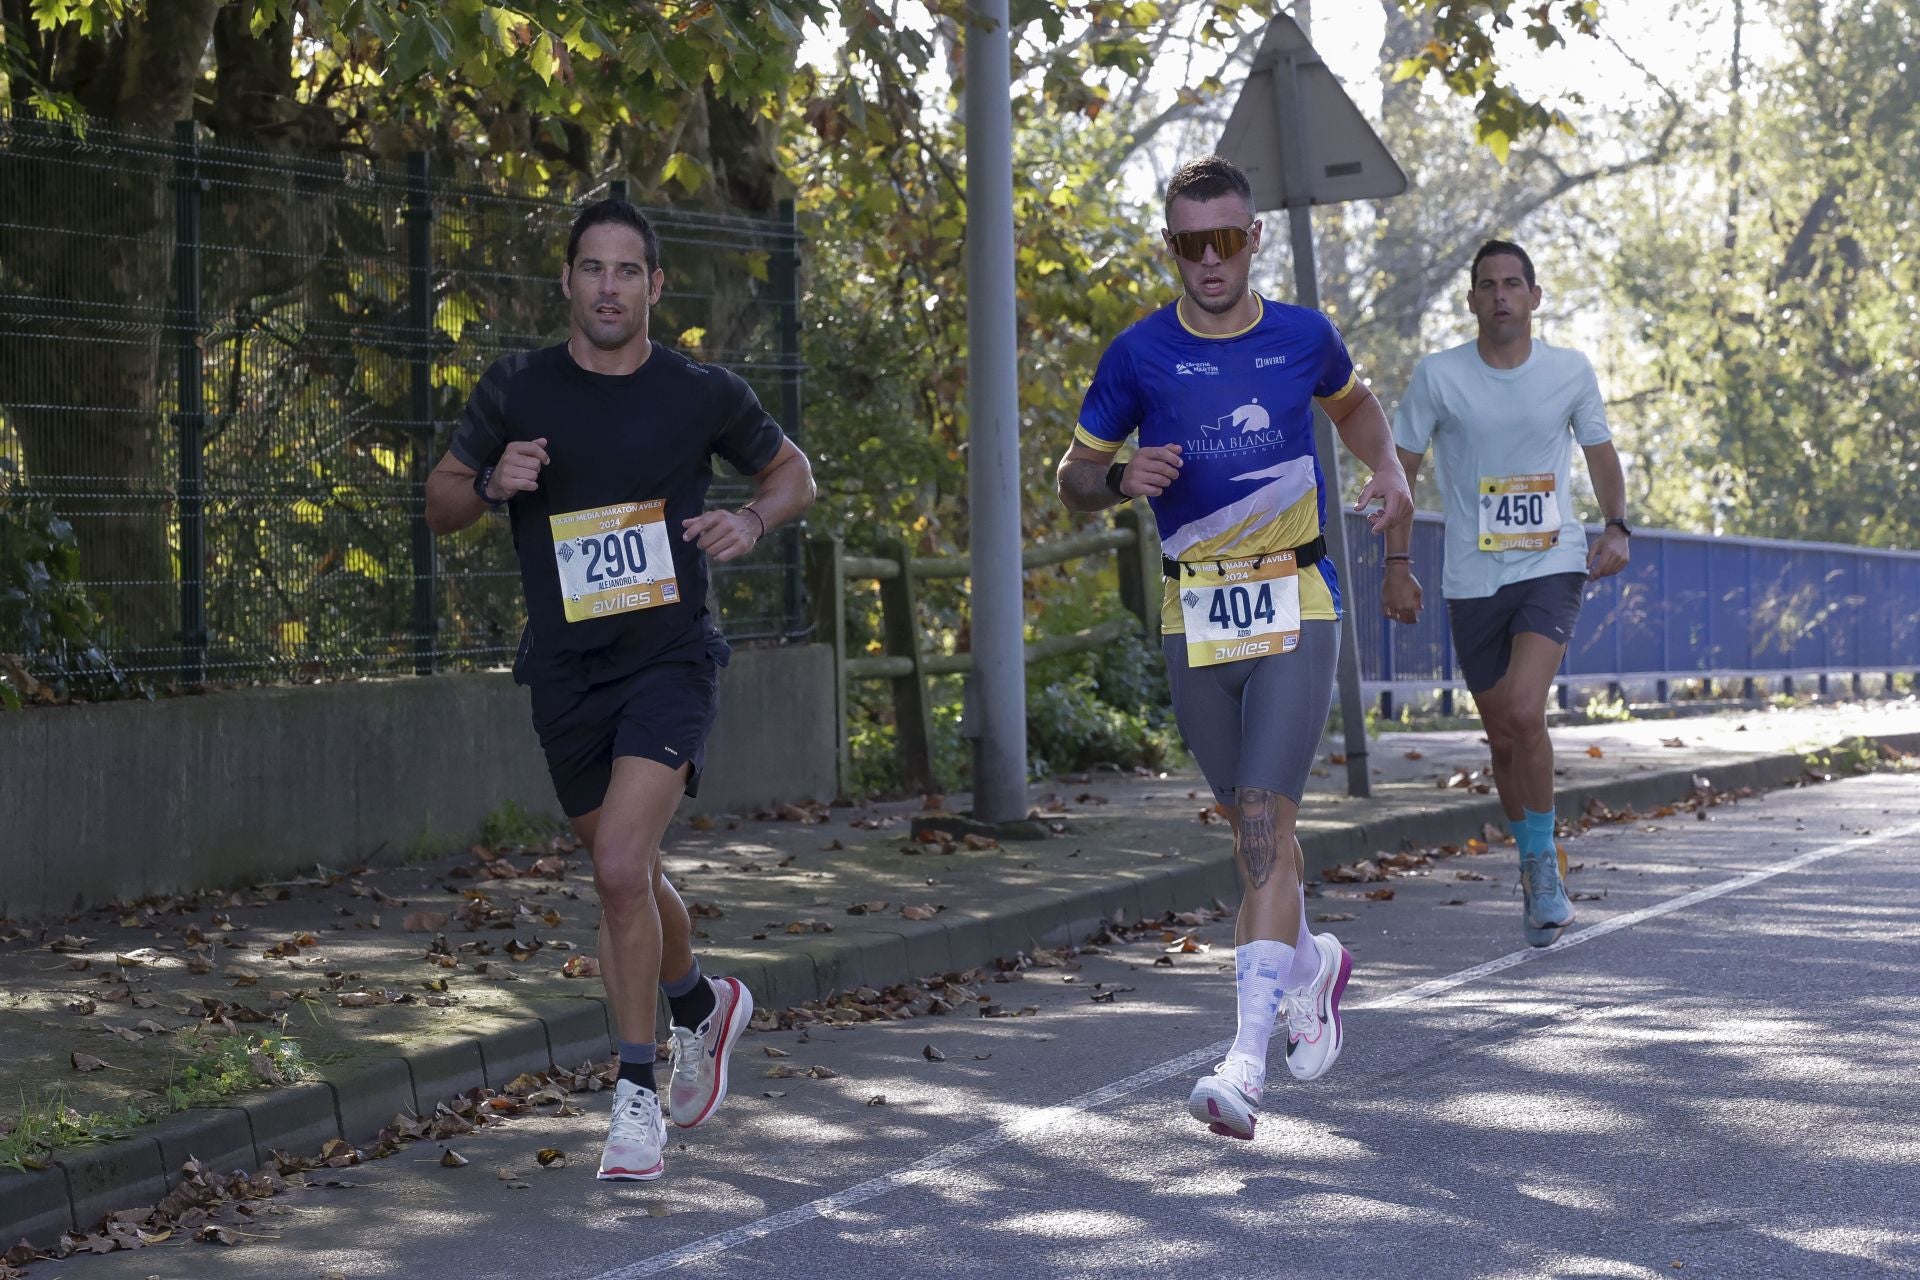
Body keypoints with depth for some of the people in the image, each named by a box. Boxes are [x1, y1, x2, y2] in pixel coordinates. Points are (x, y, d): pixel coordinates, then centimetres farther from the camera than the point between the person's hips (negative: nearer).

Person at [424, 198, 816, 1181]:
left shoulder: (702, 394, -2)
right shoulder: (516, 390, 0)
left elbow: (793, 473, 13)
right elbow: (439, 502, 7)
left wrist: (751, 521, -8)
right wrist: (493, 484, -14)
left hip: (669, 663, -3)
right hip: (565, 672, 3)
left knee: (621, 866, -19)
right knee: (623, 877, 16)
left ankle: (637, 1092, -7)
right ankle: (703, 1006, 45)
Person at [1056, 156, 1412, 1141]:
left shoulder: (1304, 338, 1)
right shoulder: (1139, 355, -2)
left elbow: (1352, 402, 24)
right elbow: (1073, 478, 6)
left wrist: (1387, 468, 4)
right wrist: (1120, 479, -17)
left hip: (1295, 607, -2)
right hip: (1196, 618, 2)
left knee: (1265, 819, -14)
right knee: (1249, 822, 12)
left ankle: (1247, 1061, -20)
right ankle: (1312, 963, 43)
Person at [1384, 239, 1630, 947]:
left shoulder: (1571, 372, 1)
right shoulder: (1438, 376, -2)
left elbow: (1601, 454, 14)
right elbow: (1400, 468, 5)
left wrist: (1616, 526, -2)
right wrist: (1397, 563, -1)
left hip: (1552, 566, -1)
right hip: (1472, 581, 2)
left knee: (1524, 711, -22)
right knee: (1503, 737, 8)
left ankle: (1544, 862, -5)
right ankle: (1536, 870, 28)